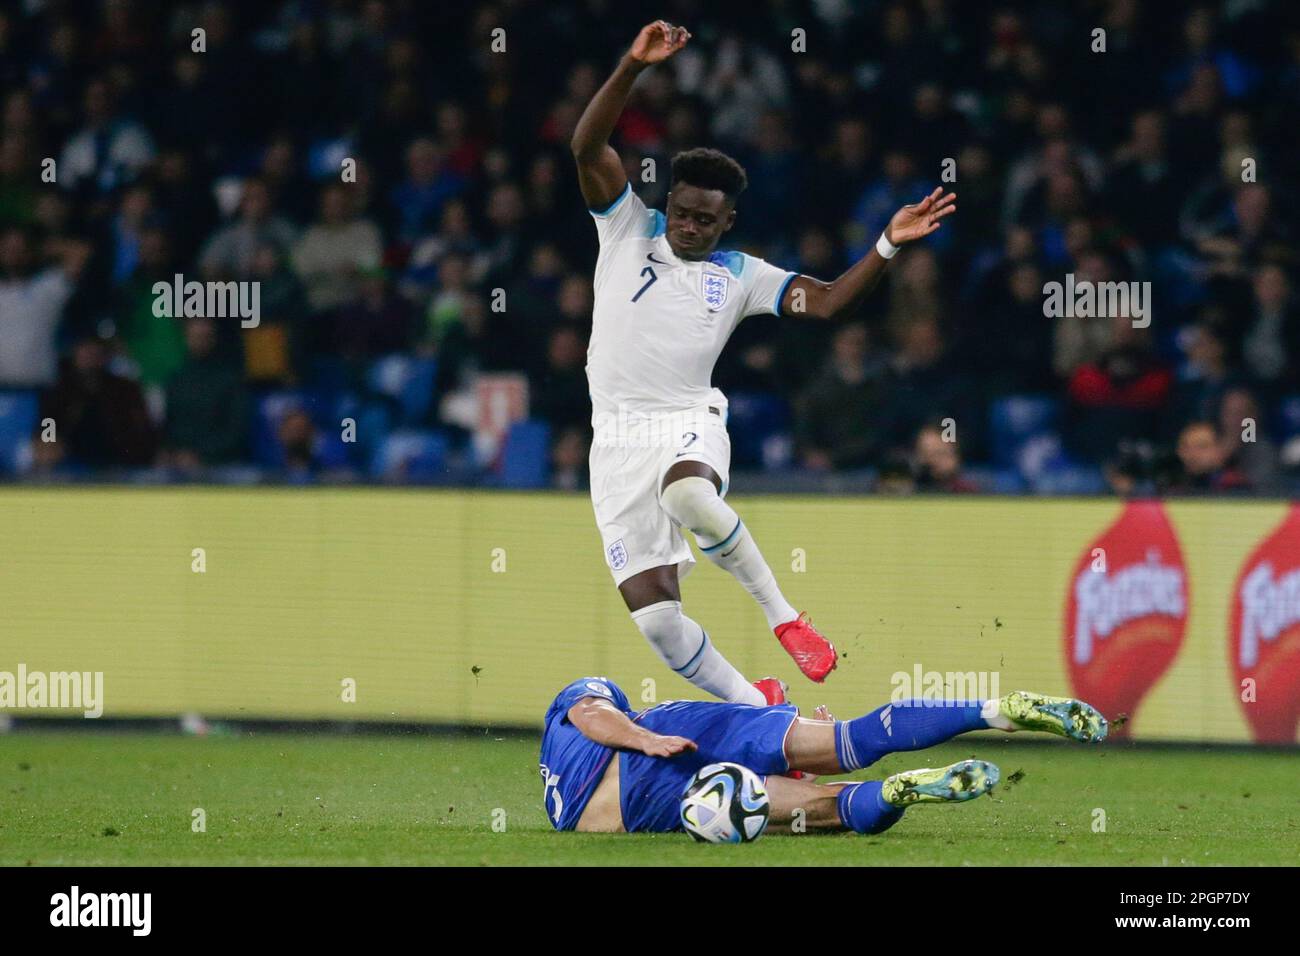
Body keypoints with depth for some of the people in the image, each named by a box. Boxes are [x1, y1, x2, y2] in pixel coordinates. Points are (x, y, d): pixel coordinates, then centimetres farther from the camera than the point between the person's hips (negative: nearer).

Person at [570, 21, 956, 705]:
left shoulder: (740, 276, 9)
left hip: (689, 424, -1)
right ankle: (755, 707, 8)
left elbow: (827, 302, 3)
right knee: (654, 614, -9)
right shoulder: (629, 231, 7)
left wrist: (888, 246, -10)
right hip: (619, 438, 1)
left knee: (688, 495, -40)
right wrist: (633, 67, -15)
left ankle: (783, 617, -23)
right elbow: (587, 147, -4)